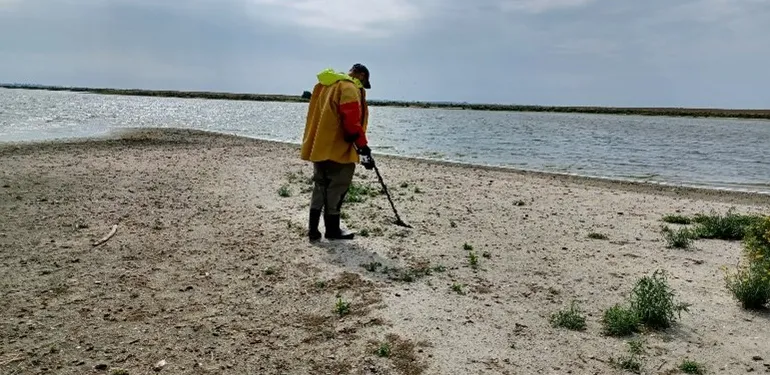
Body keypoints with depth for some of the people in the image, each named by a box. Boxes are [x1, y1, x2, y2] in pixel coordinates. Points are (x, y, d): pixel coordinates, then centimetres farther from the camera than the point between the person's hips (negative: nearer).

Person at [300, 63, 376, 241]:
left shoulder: (323, 85, 19)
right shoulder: (349, 88, -10)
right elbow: (352, 122, -19)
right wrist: (364, 148, -16)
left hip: (319, 146, 8)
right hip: (338, 148, -8)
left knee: (320, 187, 14)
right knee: (336, 188, 1)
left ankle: (313, 228, 15)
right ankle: (332, 229, 9)